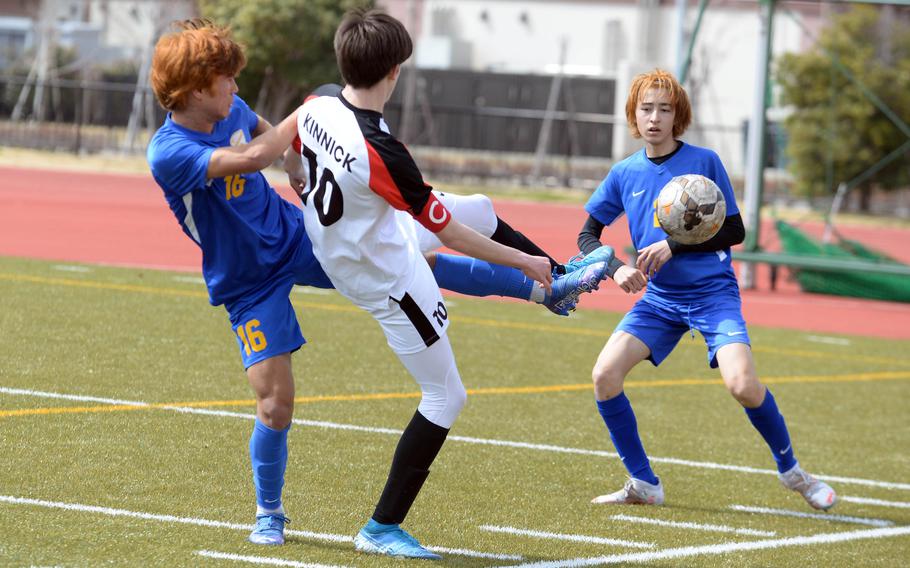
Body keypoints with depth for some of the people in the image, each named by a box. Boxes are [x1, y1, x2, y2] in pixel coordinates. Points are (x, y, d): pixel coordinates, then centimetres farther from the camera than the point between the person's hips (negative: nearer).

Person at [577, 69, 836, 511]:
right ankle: (643, 484, 0)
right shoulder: (624, 174, 4)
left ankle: (791, 470, 3)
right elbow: (588, 235, 11)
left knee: (742, 384, -24)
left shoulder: (704, 162, -6)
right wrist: (615, 268, -9)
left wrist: (674, 246, -17)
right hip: (659, 298, 4)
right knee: (605, 374, -15)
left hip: (713, 292, -4)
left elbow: (734, 231, -5)